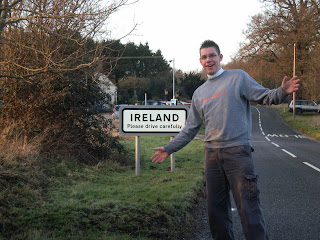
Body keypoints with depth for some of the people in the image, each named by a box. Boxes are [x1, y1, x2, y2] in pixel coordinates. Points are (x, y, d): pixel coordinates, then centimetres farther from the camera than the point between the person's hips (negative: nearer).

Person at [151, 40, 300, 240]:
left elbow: (265, 96, -2)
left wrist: (283, 92, -23)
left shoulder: (238, 77, 4)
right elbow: (190, 129, 22)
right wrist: (169, 149, 18)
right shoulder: (199, 93, 18)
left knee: (248, 207, -9)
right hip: (212, 154, 6)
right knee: (216, 208, 10)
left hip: (237, 152, -5)